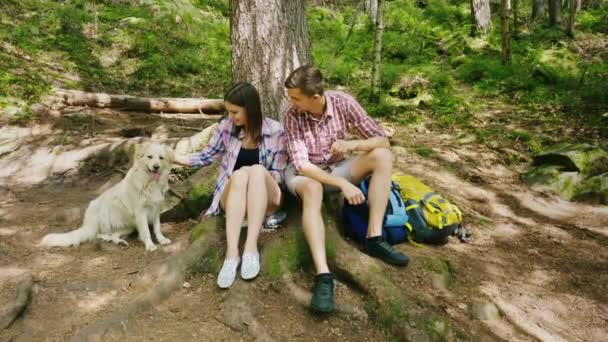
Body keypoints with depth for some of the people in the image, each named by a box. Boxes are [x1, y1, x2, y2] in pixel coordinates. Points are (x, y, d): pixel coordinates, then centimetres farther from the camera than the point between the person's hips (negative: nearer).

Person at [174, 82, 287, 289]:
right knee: (240, 174, -33)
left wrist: (256, 178, -18)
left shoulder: (274, 130, -6)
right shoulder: (226, 127, 0)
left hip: (266, 198, -1)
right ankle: (231, 254, -43)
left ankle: (251, 249, -40)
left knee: (257, 170, -34)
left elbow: (277, 174, -3)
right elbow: (207, 156, 9)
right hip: (232, 197, 1)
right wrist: (175, 158, -1)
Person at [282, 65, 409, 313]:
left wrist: (353, 145, -34)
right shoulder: (291, 116, -21)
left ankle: (374, 238, -23)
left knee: (382, 156, -21)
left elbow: (382, 140, -13)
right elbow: (302, 164, -27)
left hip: (336, 167, 3)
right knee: (313, 189, -40)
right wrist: (343, 184, -38)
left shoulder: (343, 102, -16)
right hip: (304, 173, -3)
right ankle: (323, 276, -48)